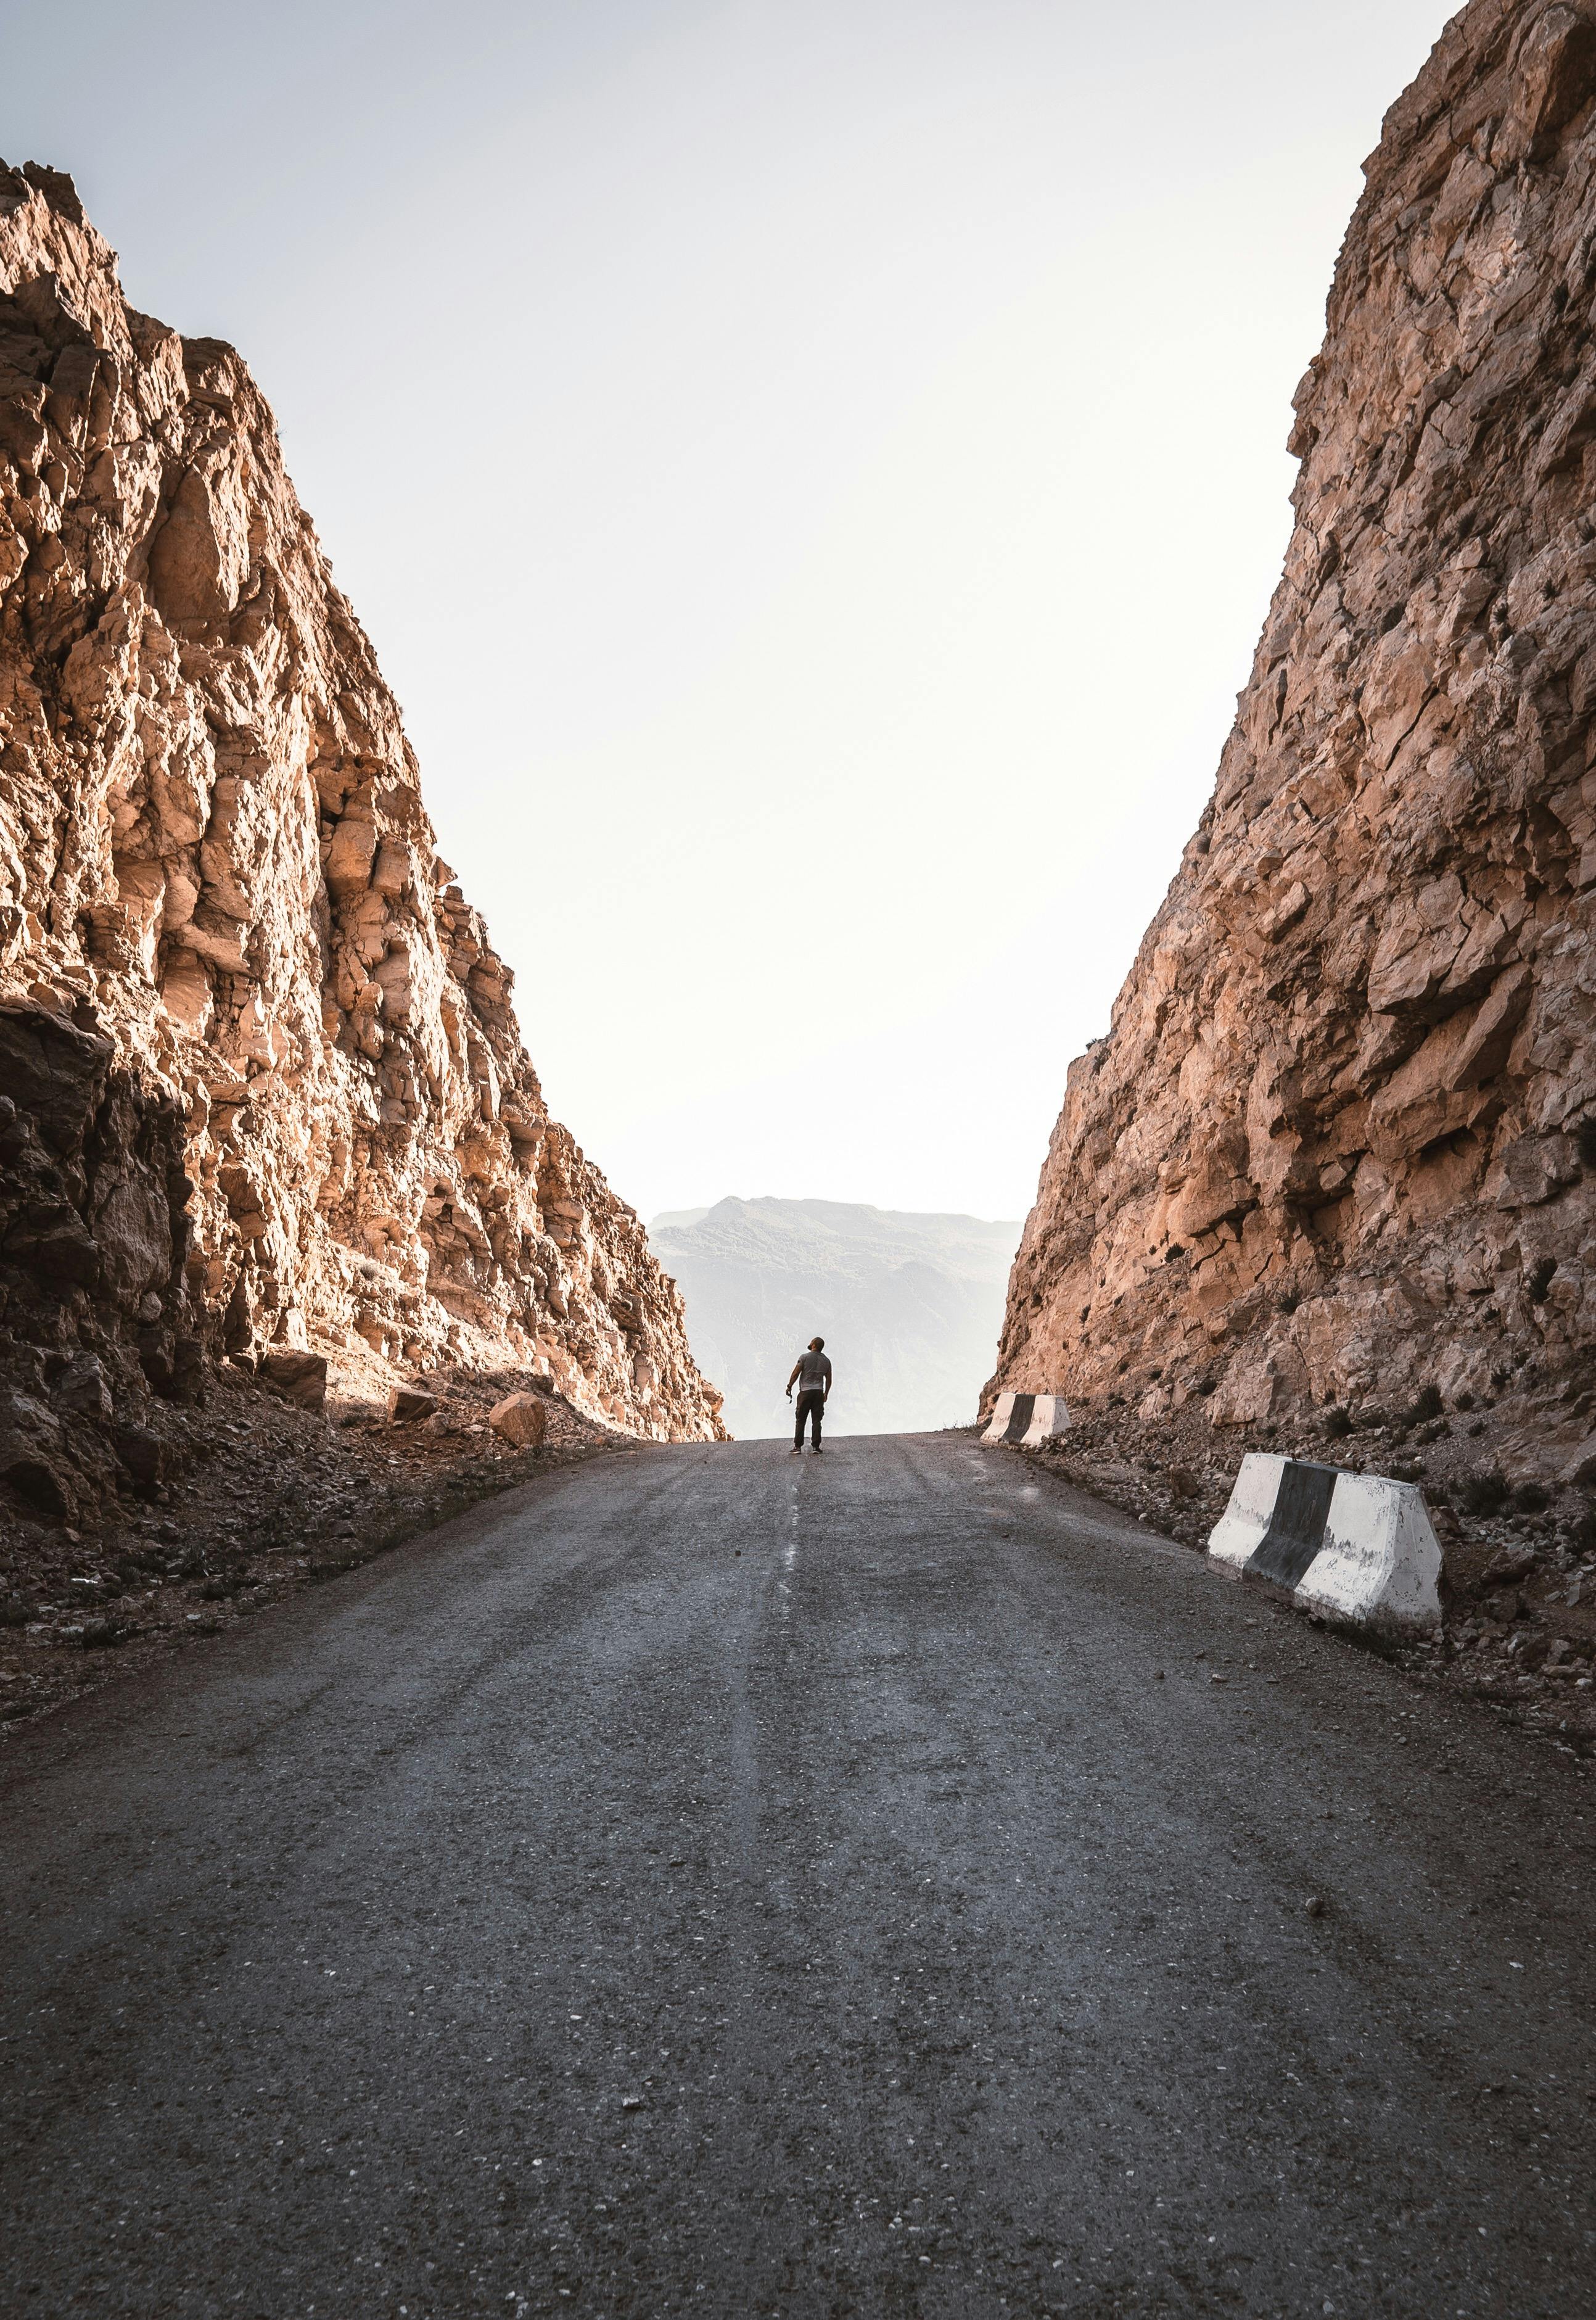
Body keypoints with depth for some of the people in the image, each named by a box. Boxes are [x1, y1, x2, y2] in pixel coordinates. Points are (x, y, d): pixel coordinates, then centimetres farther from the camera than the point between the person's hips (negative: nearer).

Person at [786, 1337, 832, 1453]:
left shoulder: (805, 1357, -5)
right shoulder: (826, 1361, 8)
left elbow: (796, 1374, -7)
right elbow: (829, 1380, 12)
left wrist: (789, 1387, 4)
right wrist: (826, 1394, 23)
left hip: (805, 1392, -3)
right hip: (819, 1393, 3)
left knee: (801, 1420, 1)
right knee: (816, 1421, 4)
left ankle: (798, 1446, -1)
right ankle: (816, 1447, 2)